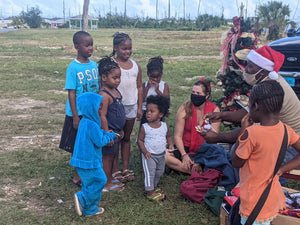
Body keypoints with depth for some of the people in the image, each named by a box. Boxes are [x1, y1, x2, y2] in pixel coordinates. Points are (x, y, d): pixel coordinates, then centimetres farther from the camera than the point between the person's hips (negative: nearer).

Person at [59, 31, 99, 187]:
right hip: (79, 113, -5)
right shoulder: (73, 67, -15)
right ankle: (78, 177, 24)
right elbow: (71, 93, -15)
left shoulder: (94, 65, 2)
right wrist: (75, 116, -16)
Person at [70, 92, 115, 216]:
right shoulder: (92, 125, -23)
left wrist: (105, 133, 6)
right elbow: (100, 142, -18)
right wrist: (110, 136, -3)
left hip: (82, 159, 10)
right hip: (89, 161, -10)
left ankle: (90, 209, 25)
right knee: (100, 180, 2)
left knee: (90, 183, 17)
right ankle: (82, 198, 2)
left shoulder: (84, 121, 8)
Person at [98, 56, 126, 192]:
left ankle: (110, 179, 35)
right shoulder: (104, 95, -22)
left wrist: (120, 130, 21)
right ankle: (107, 184, 17)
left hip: (116, 131, 9)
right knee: (107, 157, 4)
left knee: (111, 156, 20)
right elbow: (102, 116, -24)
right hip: (109, 132, -9)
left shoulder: (115, 91, 8)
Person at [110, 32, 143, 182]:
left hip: (131, 106, 5)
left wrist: (139, 107, 6)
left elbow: (139, 87, 9)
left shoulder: (135, 66, 7)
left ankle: (126, 169, 22)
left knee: (126, 137, 13)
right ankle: (115, 170, 15)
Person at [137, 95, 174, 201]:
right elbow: (140, 140, -9)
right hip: (149, 155, -5)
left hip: (161, 155, 5)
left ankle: (154, 187, 39)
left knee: (159, 172, 19)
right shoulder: (144, 127, -14)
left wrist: (170, 144, -7)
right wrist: (145, 151, -20)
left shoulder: (164, 126, -3)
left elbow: (168, 136, 12)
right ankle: (150, 192, 9)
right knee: (149, 173, -3)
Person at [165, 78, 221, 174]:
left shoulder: (214, 110, -3)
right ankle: (198, 172, -23)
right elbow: (177, 136, -4)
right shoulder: (184, 109, -2)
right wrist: (184, 155, -18)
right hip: (185, 149, 1)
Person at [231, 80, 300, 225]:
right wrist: (282, 169, 0)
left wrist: (243, 130, -11)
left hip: (255, 202, -7)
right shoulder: (285, 130, -6)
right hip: (274, 198, 7)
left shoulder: (251, 133, -27)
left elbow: (236, 162, -13)